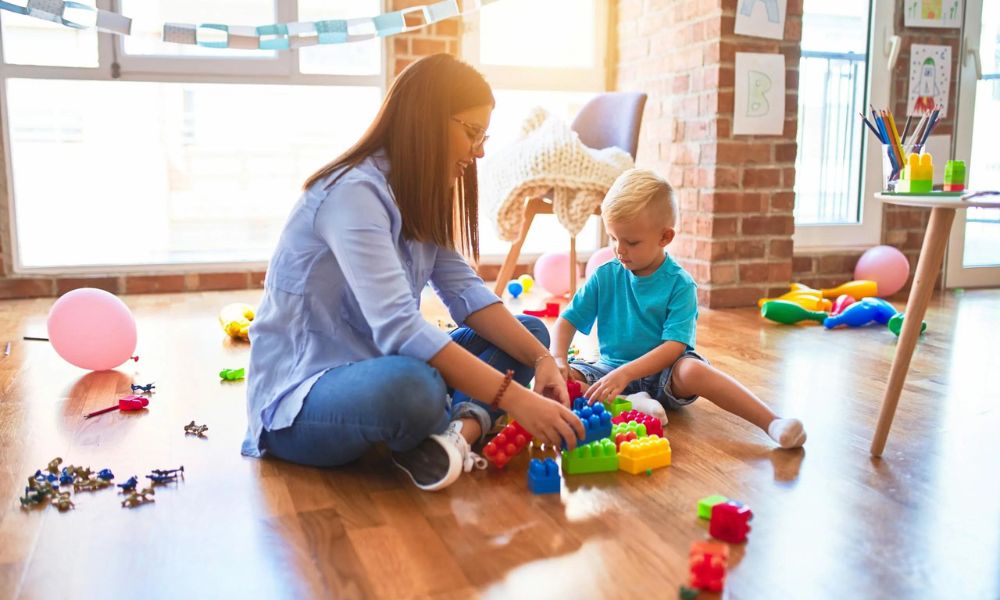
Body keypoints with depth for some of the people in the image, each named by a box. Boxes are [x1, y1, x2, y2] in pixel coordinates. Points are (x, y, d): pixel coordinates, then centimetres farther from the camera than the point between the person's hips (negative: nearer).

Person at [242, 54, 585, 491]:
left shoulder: (421, 197, 7)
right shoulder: (353, 192, -22)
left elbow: (466, 293, -2)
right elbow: (397, 327, -33)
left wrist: (541, 358, -16)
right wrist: (514, 398, -33)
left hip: (372, 373, 9)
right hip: (299, 400, -9)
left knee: (530, 332, 4)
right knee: (412, 386, -42)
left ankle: (463, 428, -21)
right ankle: (470, 423, -10)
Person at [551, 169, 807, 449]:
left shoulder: (680, 284, -11)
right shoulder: (605, 276, -1)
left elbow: (673, 346, -19)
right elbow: (567, 321, 3)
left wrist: (625, 374, -32)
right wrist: (557, 359, -17)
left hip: (661, 372, -3)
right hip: (611, 368, 4)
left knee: (691, 370, -37)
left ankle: (773, 423, -34)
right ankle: (626, 403, -31)